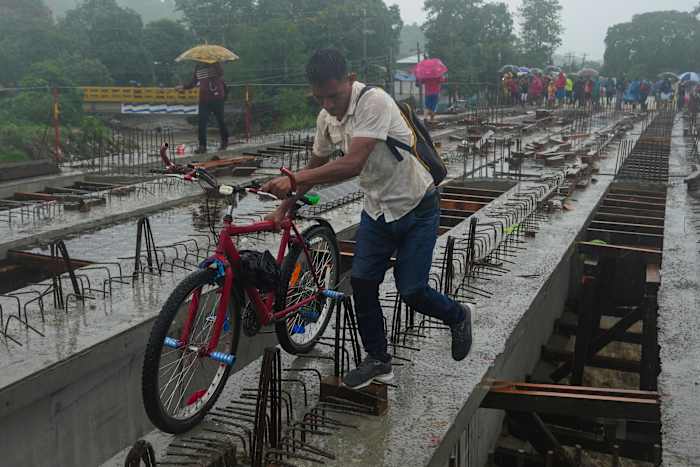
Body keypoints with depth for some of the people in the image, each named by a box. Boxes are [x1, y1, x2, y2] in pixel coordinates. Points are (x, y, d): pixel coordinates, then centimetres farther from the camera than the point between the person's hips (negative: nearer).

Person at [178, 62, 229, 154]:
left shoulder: (215, 64, -4)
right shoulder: (198, 67, 11)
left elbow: (221, 75, -23)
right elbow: (194, 82, 19)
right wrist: (183, 87, 8)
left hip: (217, 98, -4)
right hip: (204, 99, 4)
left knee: (220, 120, 7)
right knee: (202, 123, -3)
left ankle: (225, 141, 26)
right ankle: (202, 146, -1)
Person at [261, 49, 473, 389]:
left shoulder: (374, 102, -28)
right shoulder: (327, 117, -4)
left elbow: (353, 164, -37)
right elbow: (316, 166, 11)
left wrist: (294, 179, -39)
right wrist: (284, 207, 8)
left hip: (417, 208, -6)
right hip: (377, 209, 7)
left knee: (411, 291, -5)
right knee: (362, 283, 1)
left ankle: (458, 316, 28)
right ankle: (378, 361, 19)